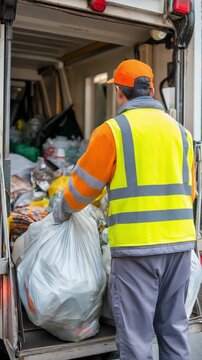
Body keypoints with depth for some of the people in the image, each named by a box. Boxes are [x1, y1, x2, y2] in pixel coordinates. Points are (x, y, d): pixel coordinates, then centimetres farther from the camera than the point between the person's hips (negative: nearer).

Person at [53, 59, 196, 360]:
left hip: (137, 245, -5)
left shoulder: (113, 131, -6)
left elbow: (83, 186, 1)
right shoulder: (180, 131, 11)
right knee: (174, 327, 17)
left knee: (136, 334, 5)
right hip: (179, 242, 6)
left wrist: (62, 213, 19)